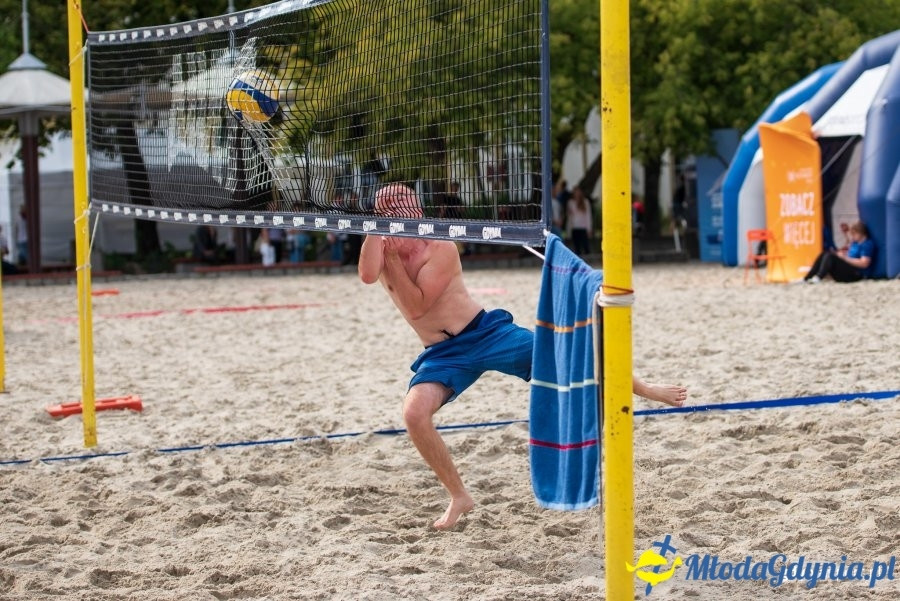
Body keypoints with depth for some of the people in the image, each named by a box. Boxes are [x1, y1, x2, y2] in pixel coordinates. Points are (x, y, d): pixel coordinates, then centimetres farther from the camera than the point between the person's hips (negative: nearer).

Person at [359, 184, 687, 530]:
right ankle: (459, 498, -7)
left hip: (484, 332, -3)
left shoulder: (442, 249, -11)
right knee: (414, 413, -24)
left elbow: (416, 306, -20)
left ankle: (649, 391, 12)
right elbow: (367, 276, -27)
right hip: (442, 355, 3)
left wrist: (393, 259, -20)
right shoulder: (381, 252, 0)